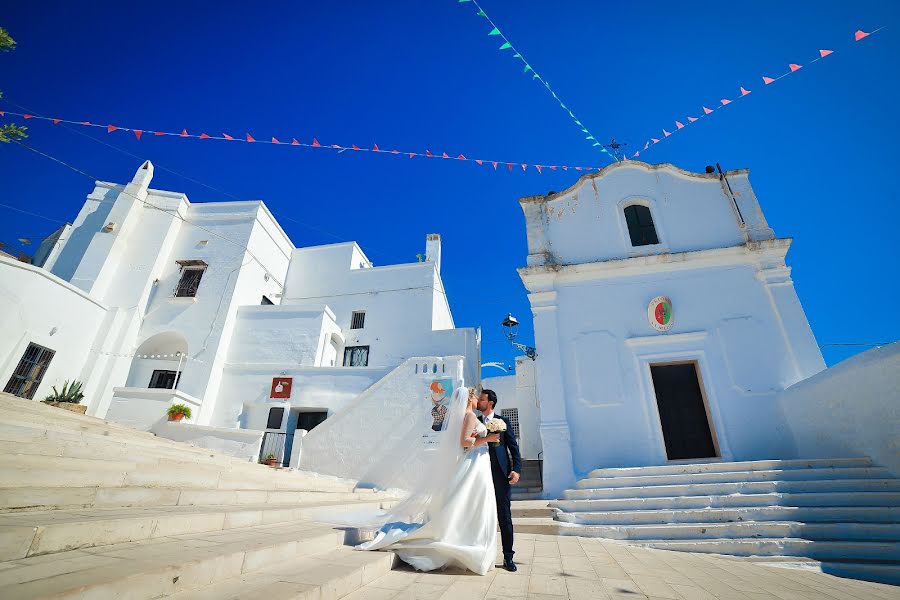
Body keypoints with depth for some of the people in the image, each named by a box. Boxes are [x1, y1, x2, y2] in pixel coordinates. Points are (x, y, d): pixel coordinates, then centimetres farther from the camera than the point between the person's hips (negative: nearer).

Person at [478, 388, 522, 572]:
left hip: (500, 474, -2)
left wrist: (516, 470, -9)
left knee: (505, 517, 4)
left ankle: (508, 557, 15)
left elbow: (513, 447, 0)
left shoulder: (503, 421, 3)